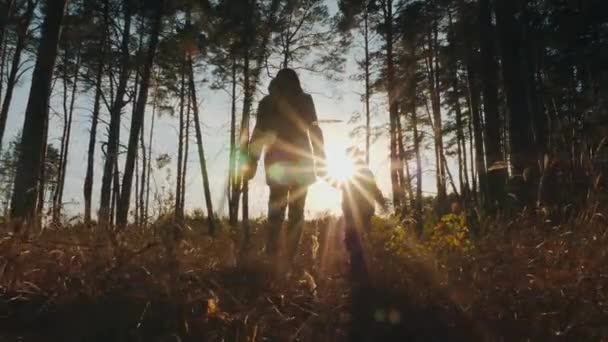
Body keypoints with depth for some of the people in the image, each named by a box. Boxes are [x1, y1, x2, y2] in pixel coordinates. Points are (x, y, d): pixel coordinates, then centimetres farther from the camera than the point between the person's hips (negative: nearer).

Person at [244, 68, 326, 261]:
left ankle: (271, 256, -9)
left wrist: (252, 162, 2)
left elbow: (259, 132, 3)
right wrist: (320, 161, 0)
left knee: (276, 209, 4)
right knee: (296, 211, 3)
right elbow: (315, 131, -1)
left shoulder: (268, 102, 8)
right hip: (300, 162, -1)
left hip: (279, 162, 1)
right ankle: (291, 257, -5)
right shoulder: (305, 101, 5)